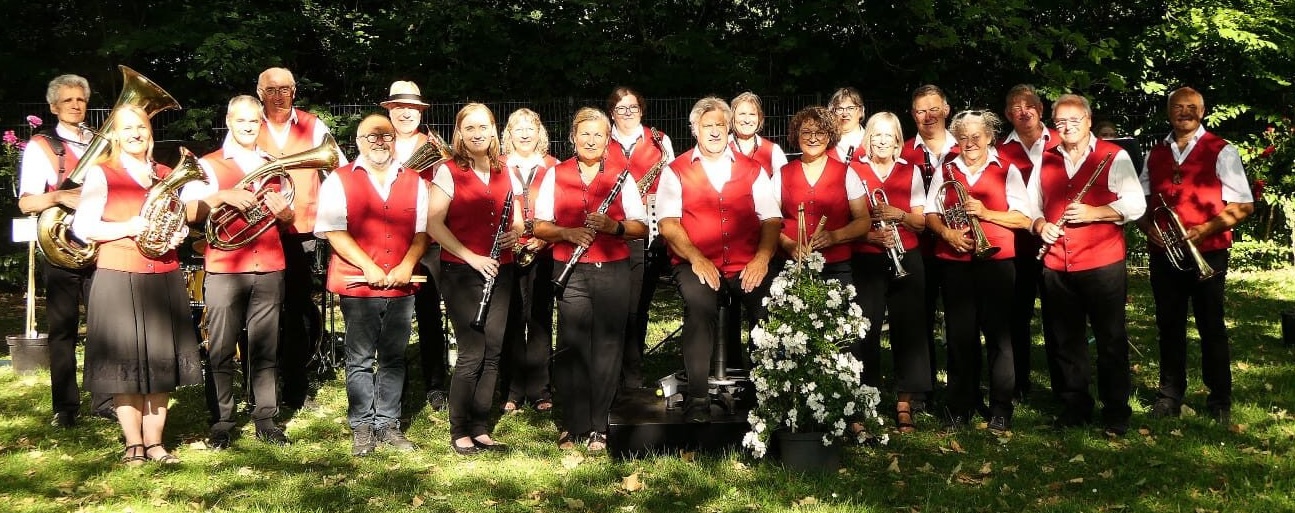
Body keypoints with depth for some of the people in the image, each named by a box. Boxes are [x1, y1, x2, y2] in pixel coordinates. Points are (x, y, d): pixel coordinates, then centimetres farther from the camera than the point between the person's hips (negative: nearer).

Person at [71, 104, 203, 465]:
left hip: (164, 278, 4)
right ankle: (133, 444, 9)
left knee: (162, 361, 5)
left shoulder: (166, 175, 15)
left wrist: (178, 234, 0)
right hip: (119, 278, -4)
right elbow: (82, 227, -7)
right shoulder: (101, 174, 0)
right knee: (125, 361, -2)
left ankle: (154, 441, 15)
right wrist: (128, 228, -20)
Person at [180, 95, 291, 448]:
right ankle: (221, 422, 7)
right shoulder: (209, 165, 5)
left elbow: (288, 220, 17)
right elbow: (189, 213, -8)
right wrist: (224, 196, -22)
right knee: (221, 350, -1)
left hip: (269, 269, 3)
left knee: (265, 348, 4)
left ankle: (266, 419, 11)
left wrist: (283, 210, -5)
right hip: (224, 269, -3)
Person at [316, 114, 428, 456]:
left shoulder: (414, 182, 12)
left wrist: (407, 265, -9)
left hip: (401, 285, 3)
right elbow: (334, 232, -7)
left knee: (394, 358, 8)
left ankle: (389, 424, 17)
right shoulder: (339, 181, 2)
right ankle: (362, 428, 10)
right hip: (357, 285, -3)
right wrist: (369, 267, -15)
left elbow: (422, 230, 8)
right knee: (360, 359, 3)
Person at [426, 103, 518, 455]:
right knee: (472, 354, -7)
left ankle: (481, 429, 16)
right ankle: (460, 433, 7)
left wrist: (515, 233, -4)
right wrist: (471, 257, -17)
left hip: (499, 272, 5)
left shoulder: (504, 173, 11)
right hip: (461, 272, -5)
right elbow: (434, 224, -11)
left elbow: (517, 219, 19)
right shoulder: (448, 172, -4)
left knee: (492, 353, 5)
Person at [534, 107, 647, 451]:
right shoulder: (556, 175, 9)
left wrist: (615, 226, -14)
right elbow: (539, 226, 7)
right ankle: (572, 426, 8)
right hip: (571, 271, 0)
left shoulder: (621, 175, 8)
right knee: (571, 347, -2)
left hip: (613, 271, 0)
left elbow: (641, 227, 6)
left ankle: (598, 428, 9)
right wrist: (566, 233, -12)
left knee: (607, 348, 0)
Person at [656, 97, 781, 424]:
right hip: (697, 265, -2)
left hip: (747, 265, 2)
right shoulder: (676, 171, 12)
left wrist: (763, 257, -9)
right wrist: (695, 258, -14)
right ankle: (698, 399, -26)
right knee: (699, 305, -33)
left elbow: (772, 219, 8)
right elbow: (668, 222, 0)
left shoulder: (752, 170, 17)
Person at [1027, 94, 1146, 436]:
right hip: (1056, 267, 5)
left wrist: (1092, 212, -19)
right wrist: (1040, 224, -2)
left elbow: (1136, 205, -8)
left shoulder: (1114, 157, -1)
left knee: (1111, 340, 2)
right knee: (1065, 340, 11)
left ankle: (1116, 412, 10)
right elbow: (1031, 203, 19)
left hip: (1103, 264, -4)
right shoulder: (1046, 160, 14)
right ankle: (1074, 406, 23)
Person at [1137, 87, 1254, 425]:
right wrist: (1147, 226, -3)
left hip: (1207, 254, -4)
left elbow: (1243, 205, -6)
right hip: (1164, 254, 4)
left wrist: (1204, 230, -19)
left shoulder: (1221, 151, -3)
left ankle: (1220, 402, 14)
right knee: (1169, 326, 9)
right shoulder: (1156, 154, 10)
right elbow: (1141, 200, 17)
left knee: (1211, 328, 3)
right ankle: (1170, 396, 18)